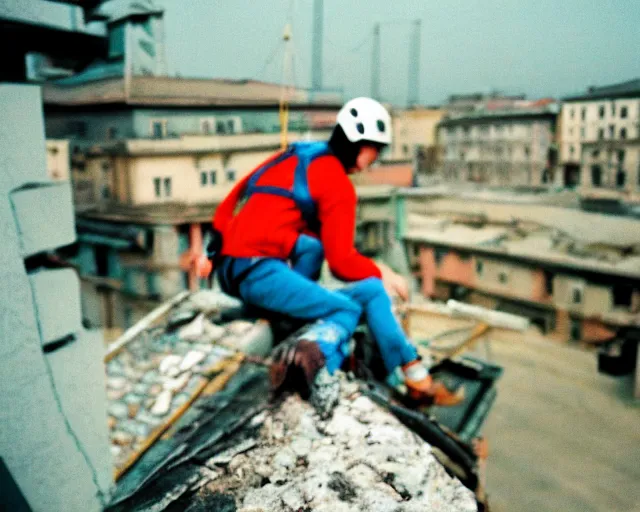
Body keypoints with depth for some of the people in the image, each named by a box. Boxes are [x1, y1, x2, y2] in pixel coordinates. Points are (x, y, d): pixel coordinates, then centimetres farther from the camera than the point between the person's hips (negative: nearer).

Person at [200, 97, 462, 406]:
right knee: (350, 308, 3)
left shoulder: (292, 155, 20)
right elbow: (341, 263, -7)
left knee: (313, 246, 23)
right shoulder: (338, 183, -3)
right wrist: (382, 274, 11)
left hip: (228, 270, 8)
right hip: (258, 273, -8)